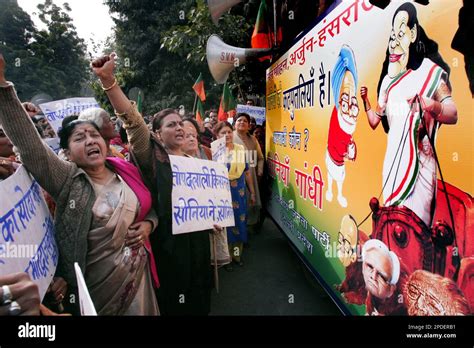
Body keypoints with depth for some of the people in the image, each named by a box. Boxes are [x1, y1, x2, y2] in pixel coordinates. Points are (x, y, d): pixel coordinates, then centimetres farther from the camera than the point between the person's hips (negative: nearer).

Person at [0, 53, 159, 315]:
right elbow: (28, 143, -23)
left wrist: (148, 224, -8)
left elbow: (150, 207, 14)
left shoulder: (127, 172, -1)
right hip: (93, 287, -3)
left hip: (138, 275, 3)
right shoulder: (67, 180, -10)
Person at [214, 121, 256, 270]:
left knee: (240, 222, 11)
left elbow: (247, 173, 11)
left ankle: (237, 254, 29)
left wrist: (252, 192, 13)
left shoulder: (241, 149, 6)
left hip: (239, 193, 4)